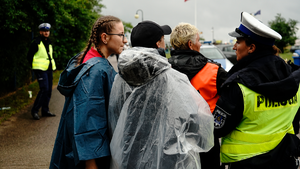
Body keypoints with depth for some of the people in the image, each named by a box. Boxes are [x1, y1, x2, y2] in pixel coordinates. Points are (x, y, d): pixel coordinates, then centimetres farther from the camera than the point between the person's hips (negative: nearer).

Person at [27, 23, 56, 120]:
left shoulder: (49, 43, 17)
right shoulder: (36, 43, -7)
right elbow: (29, 56, -4)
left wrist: (53, 66, 16)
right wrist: (34, 67, -4)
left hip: (49, 69, 8)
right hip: (40, 69, -8)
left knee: (49, 90, 8)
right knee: (44, 89, -16)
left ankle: (45, 110, 17)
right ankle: (35, 110, -9)